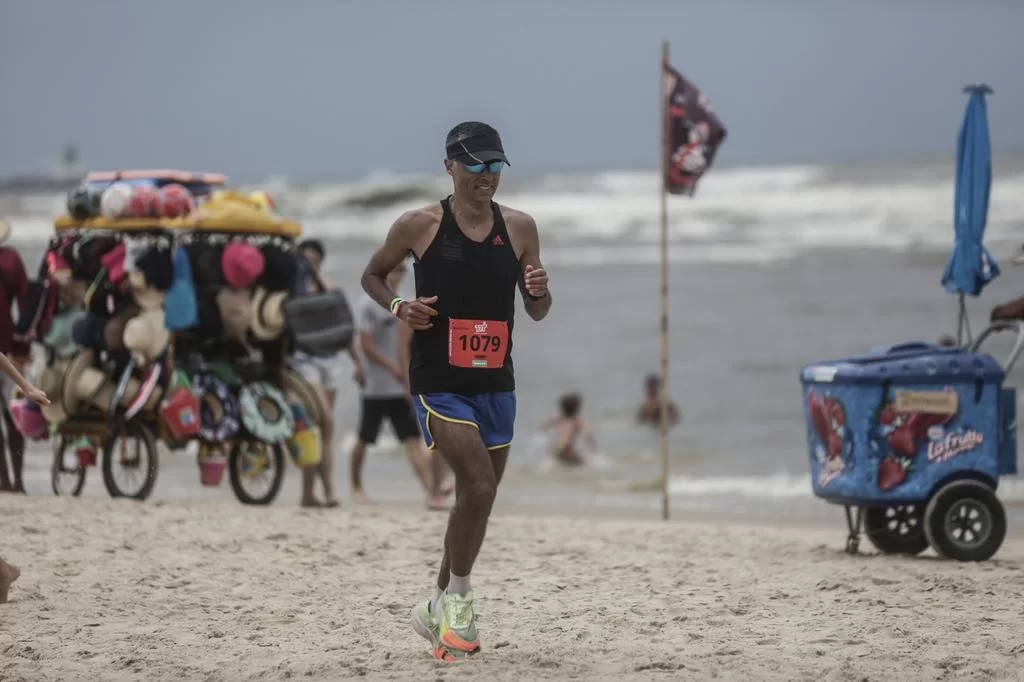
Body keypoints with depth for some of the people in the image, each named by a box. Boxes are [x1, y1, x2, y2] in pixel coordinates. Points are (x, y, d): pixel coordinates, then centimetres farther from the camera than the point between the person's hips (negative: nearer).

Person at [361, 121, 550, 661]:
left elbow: (537, 313, 11)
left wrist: (540, 293, -12)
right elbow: (372, 276, 9)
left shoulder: (519, 228, 4)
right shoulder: (419, 226, -5)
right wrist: (399, 307, -11)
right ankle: (458, 596, -1)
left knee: (478, 497, 12)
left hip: (496, 385, 5)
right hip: (439, 384, -5)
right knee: (479, 485, -21)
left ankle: (439, 609, 30)